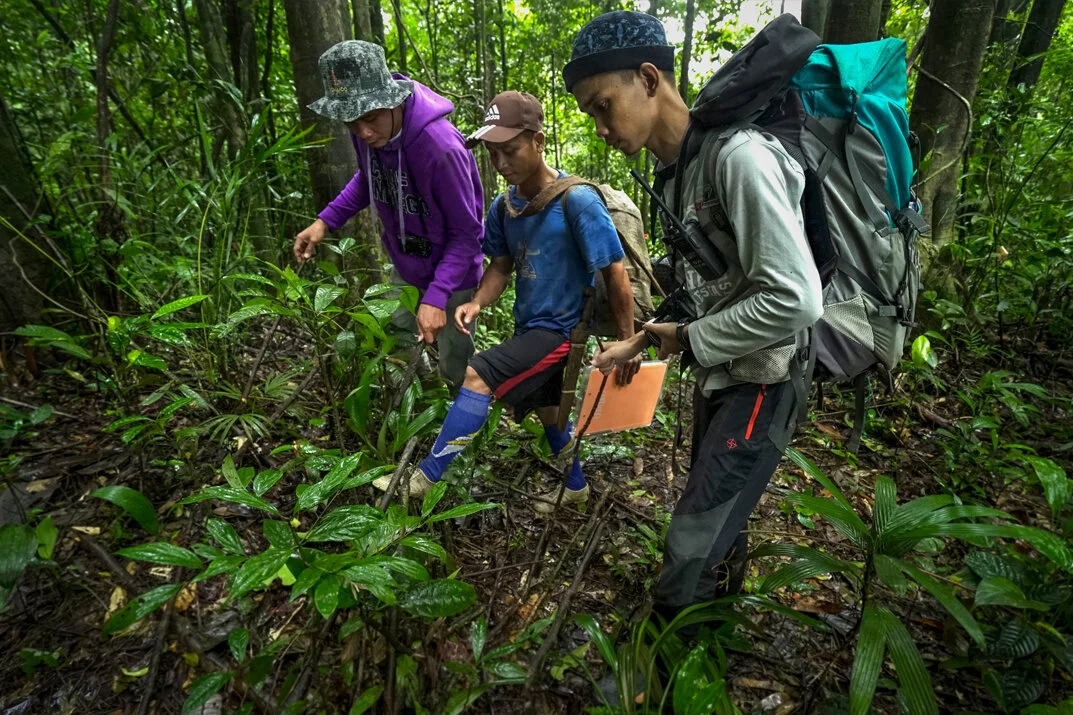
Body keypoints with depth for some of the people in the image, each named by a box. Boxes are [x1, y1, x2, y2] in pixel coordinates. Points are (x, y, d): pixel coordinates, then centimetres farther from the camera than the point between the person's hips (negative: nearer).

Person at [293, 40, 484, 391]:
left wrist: (436, 297, -32)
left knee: (457, 370, 7)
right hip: (404, 268, 7)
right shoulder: (367, 132, -13)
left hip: (448, 273, -6)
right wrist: (326, 220, -2)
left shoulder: (441, 146, -33)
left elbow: (467, 233, -25)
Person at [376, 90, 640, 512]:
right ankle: (575, 488, 45)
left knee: (478, 375, -20)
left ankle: (425, 478, -6)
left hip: (561, 328, -8)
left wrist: (628, 343, -13)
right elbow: (501, 266, 7)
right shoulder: (504, 205, -1)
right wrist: (477, 303, -13)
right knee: (546, 409, 21)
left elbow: (616, 274, -17)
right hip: (530, 326, 8)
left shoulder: (577, 200, -21)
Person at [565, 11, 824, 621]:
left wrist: (688, 339, -17)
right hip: (718, 377, 9)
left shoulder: (738, 155, -22)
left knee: (691, 553, -6)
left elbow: (794, 299, -28)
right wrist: (640, 341, 9)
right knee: (720, 523, 24)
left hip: (759, 382, -9)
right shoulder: (673, 174, 7)